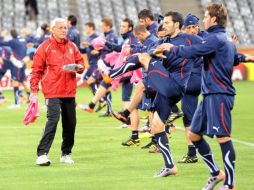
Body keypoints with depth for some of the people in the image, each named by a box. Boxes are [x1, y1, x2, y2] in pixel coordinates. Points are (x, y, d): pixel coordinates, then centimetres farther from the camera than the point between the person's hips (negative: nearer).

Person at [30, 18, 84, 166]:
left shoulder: (72, 47, 13)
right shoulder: (45, 47, -3)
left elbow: (80, 62, 21)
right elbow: (37, 69, -3)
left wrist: (80, 67, -4)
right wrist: (34, 89, -8)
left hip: (70, 92, 6)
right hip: (53, 92, -6)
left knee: (70, 123, 8)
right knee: (53, 119, -19)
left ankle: (66, 154, 21)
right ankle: (42, 154, -20)